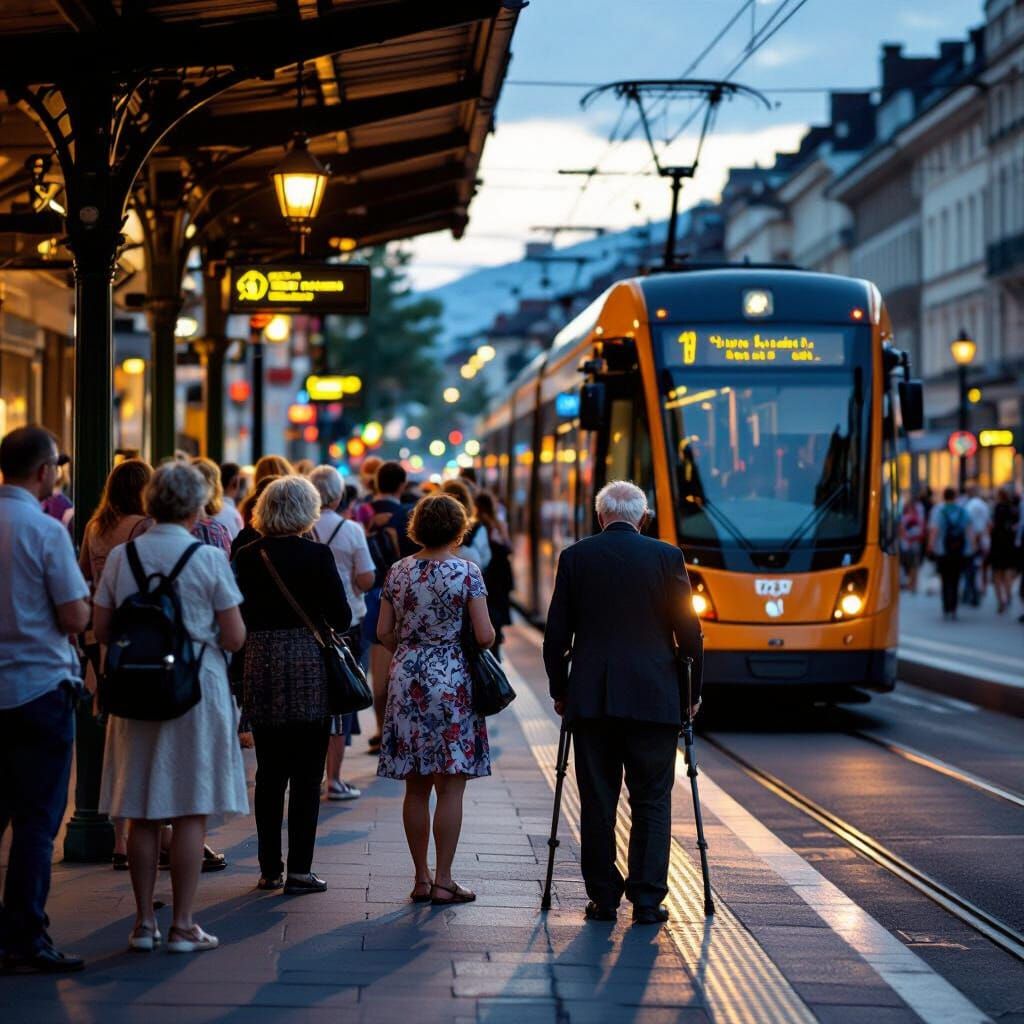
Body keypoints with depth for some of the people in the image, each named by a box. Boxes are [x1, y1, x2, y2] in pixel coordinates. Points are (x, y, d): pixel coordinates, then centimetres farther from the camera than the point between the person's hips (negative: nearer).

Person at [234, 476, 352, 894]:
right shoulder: (316, 555, -8)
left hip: (260, 664, 4)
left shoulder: (247, 556, 2)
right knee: (306, 775, 2)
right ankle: (299, 870, 1)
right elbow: (341, 617, -6)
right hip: (308, 666, -3)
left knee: (269, 773, 12)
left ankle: (269, 868, 14)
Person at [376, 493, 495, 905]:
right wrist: (489, 635, 11)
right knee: (451, 787, 0)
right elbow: (484, 636, -11)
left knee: (416, 788, 9)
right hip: (451, 682, -4)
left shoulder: (398, 571, 5)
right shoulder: (467, 573, -8)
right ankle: (443, 881, 0)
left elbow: (384, 632, 6)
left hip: (406, 681, 4)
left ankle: (421, 878, 13)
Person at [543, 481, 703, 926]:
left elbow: (556, 634, 4)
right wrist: (692, 692, 11)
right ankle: (647, 899, 2)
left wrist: (559, 690, 15)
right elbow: (688, 631, 1)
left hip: (591, 699, 1)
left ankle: (603, 898, 9)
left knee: (597, 802, 7)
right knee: (652, 801, 5)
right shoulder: (666, 556, 0)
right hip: (654, 698, -1)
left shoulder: (575, 558, 3)